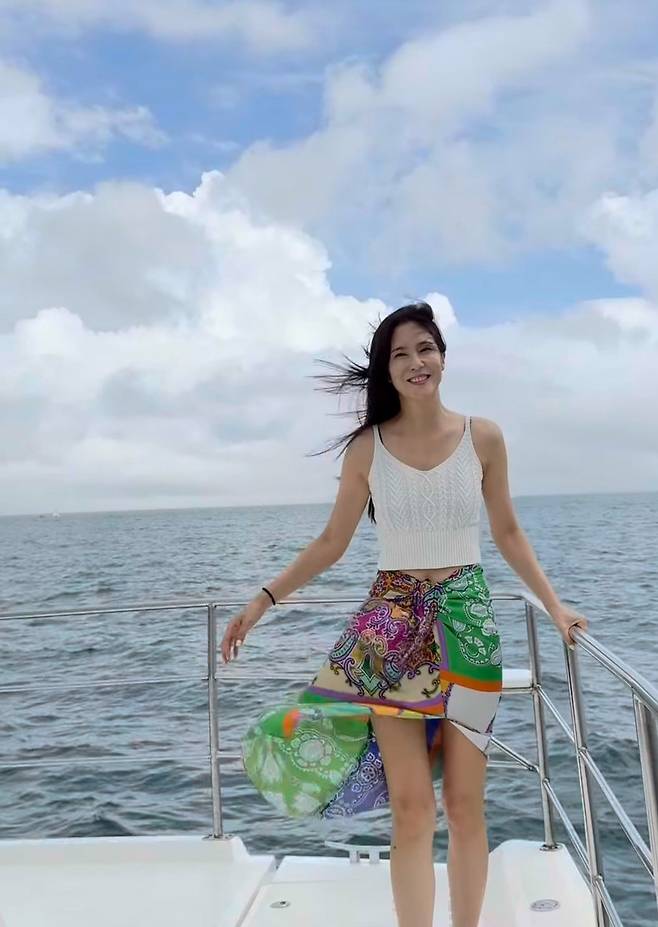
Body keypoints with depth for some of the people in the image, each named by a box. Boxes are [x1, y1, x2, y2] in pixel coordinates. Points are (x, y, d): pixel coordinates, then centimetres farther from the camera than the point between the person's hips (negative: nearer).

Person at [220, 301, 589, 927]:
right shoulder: (367, 447, 0)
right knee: (411, 806, -1)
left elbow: (508, 533, 11)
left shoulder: (483, 438, 1)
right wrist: (264, 599, -1)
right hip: (392, 628, 0)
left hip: (466, 624, 1)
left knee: (465, 805, 8)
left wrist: (553, 604, 6)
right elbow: (331, 543, 5)